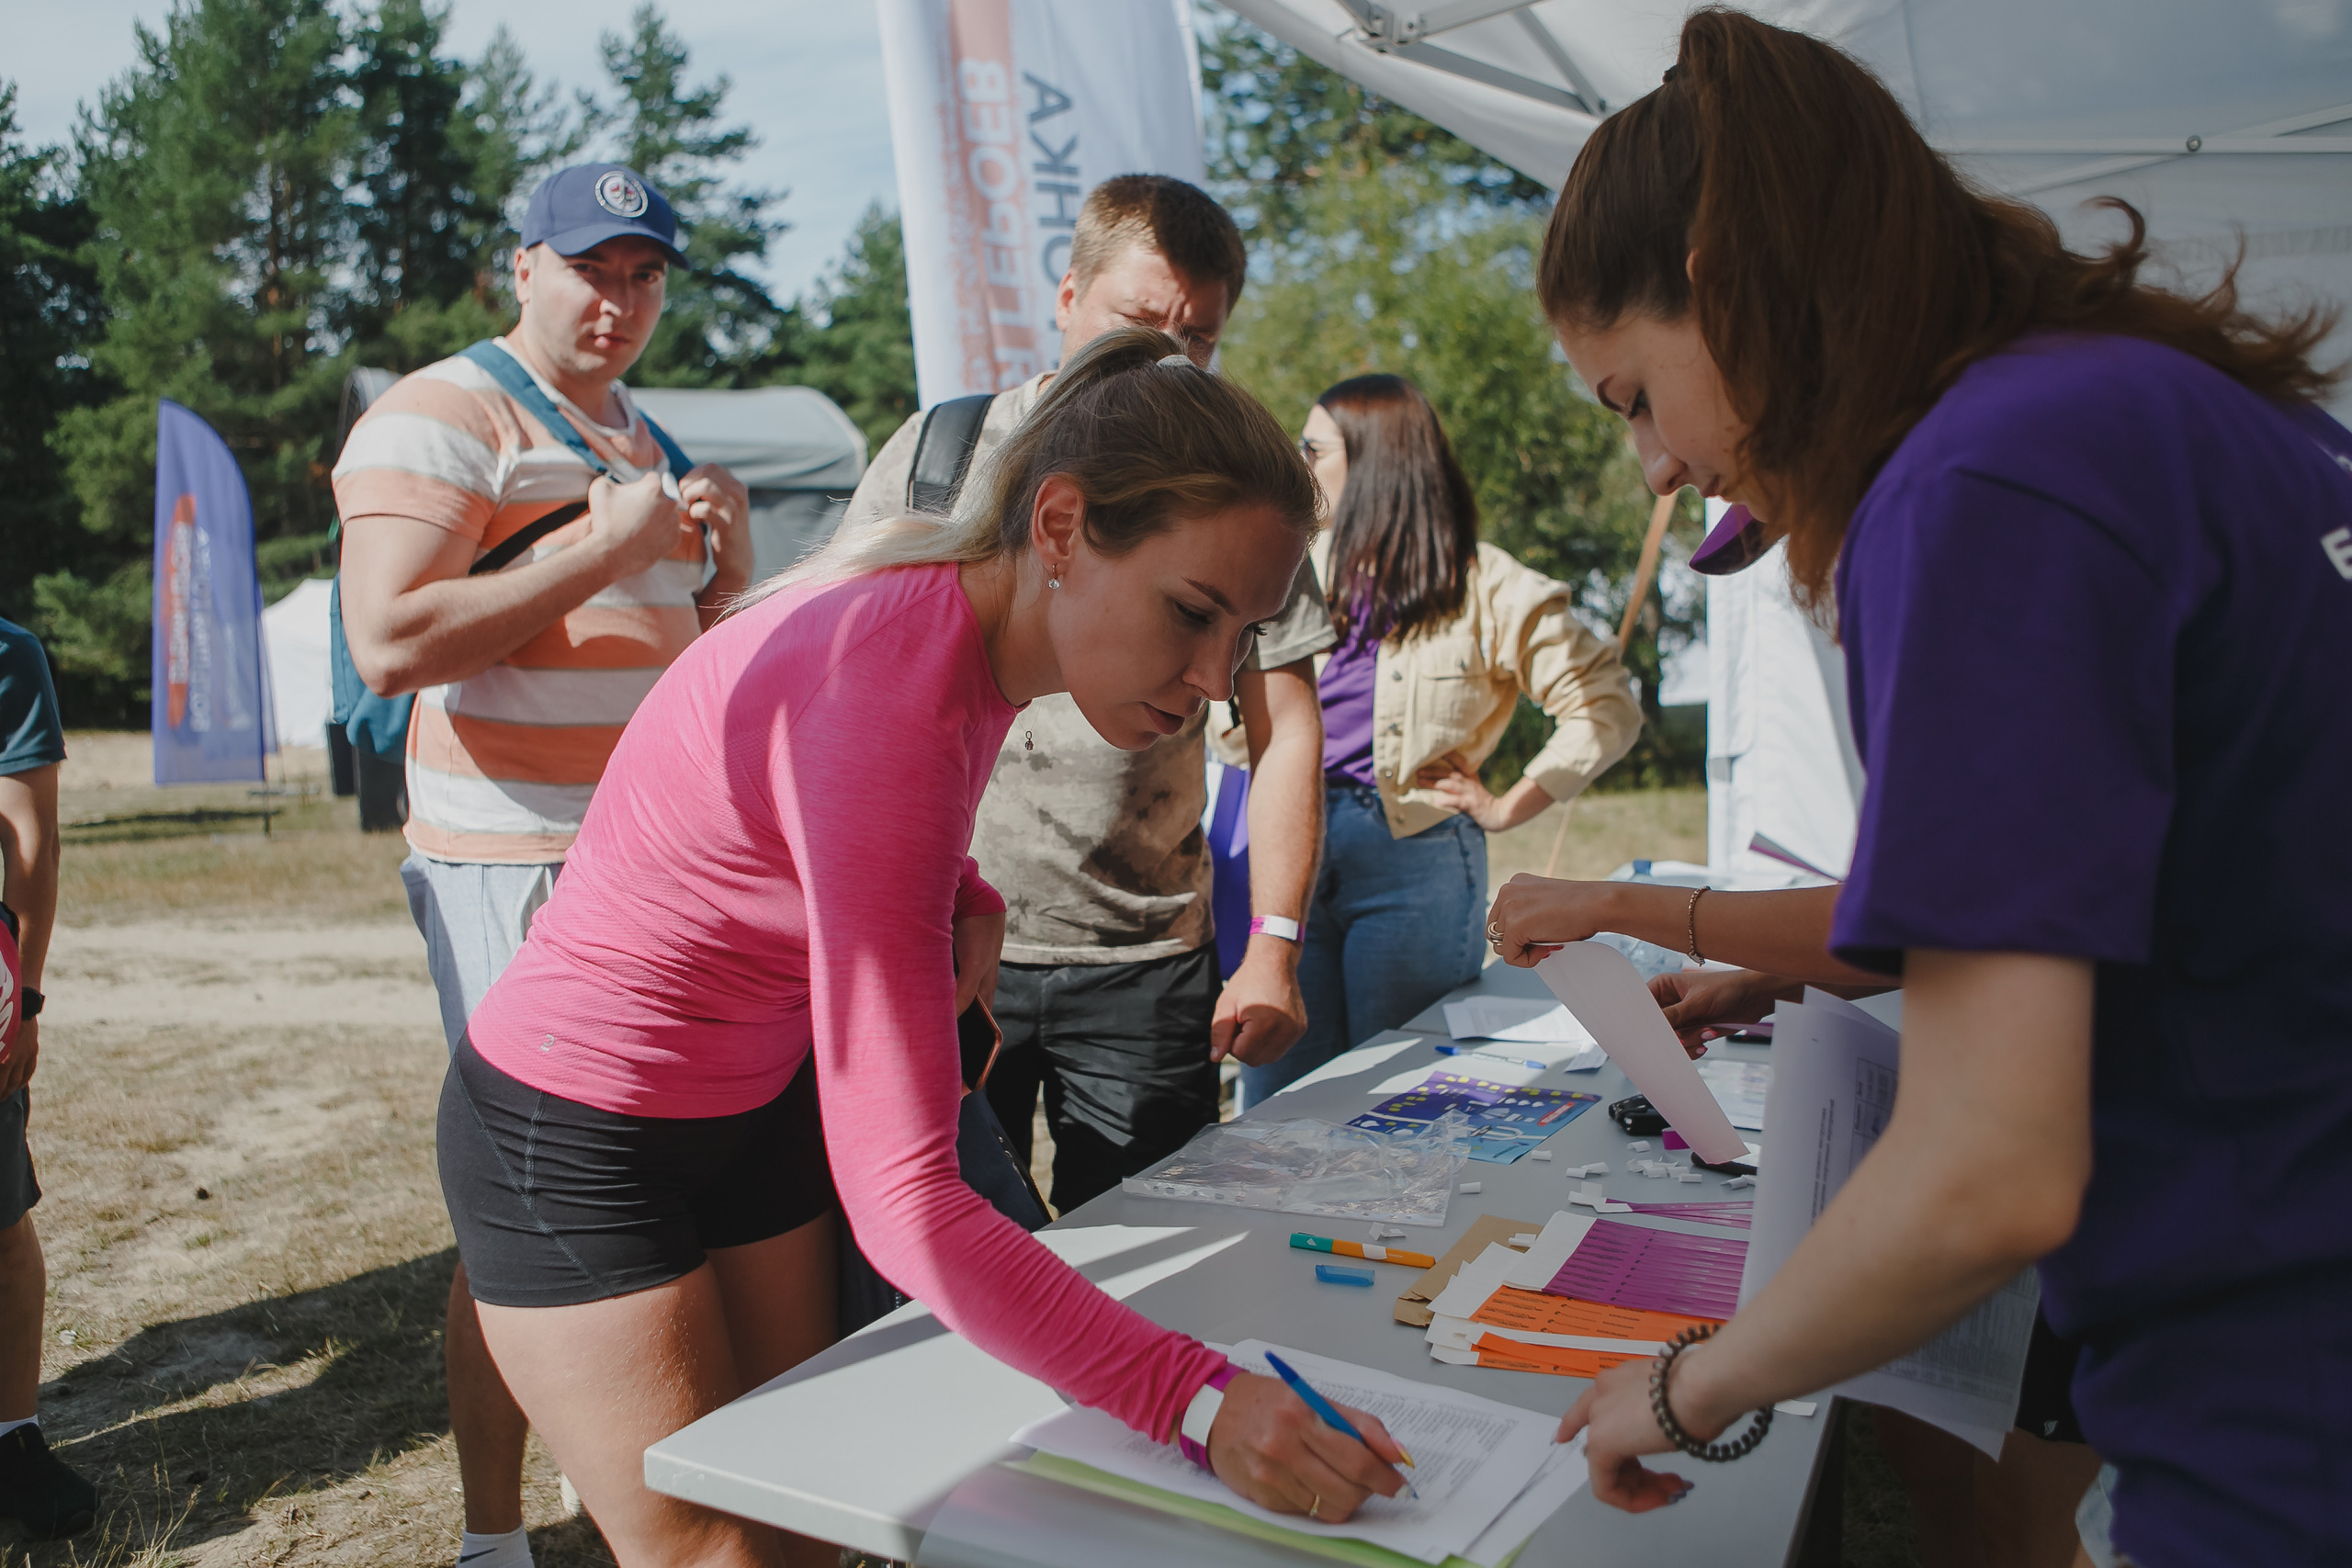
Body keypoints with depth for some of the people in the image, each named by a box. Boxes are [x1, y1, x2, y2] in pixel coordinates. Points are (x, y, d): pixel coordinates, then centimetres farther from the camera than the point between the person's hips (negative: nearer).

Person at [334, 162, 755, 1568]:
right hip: (520, 869, -8)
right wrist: (600, 549, -19)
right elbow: (390, 642, -20)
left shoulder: (640, 440, 20)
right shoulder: (438, 421, -7)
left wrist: (725, 564, 6)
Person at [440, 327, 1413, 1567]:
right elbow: (903, 1201, -37)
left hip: (751, 1110, 8)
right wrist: (1197, 1402, -45)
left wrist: (967, 908, -4)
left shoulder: (968, 614, -8)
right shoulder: (891, 697, -34)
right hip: (579, 1138, -8)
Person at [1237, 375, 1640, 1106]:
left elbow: (1607, 708, -4)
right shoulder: (1306, 567, 14)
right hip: (1295, 845, 5)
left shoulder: (1484, 586, -2)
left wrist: (1506, 808, -5)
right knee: (1272, 1104, 6)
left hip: (1413, 859, -4)